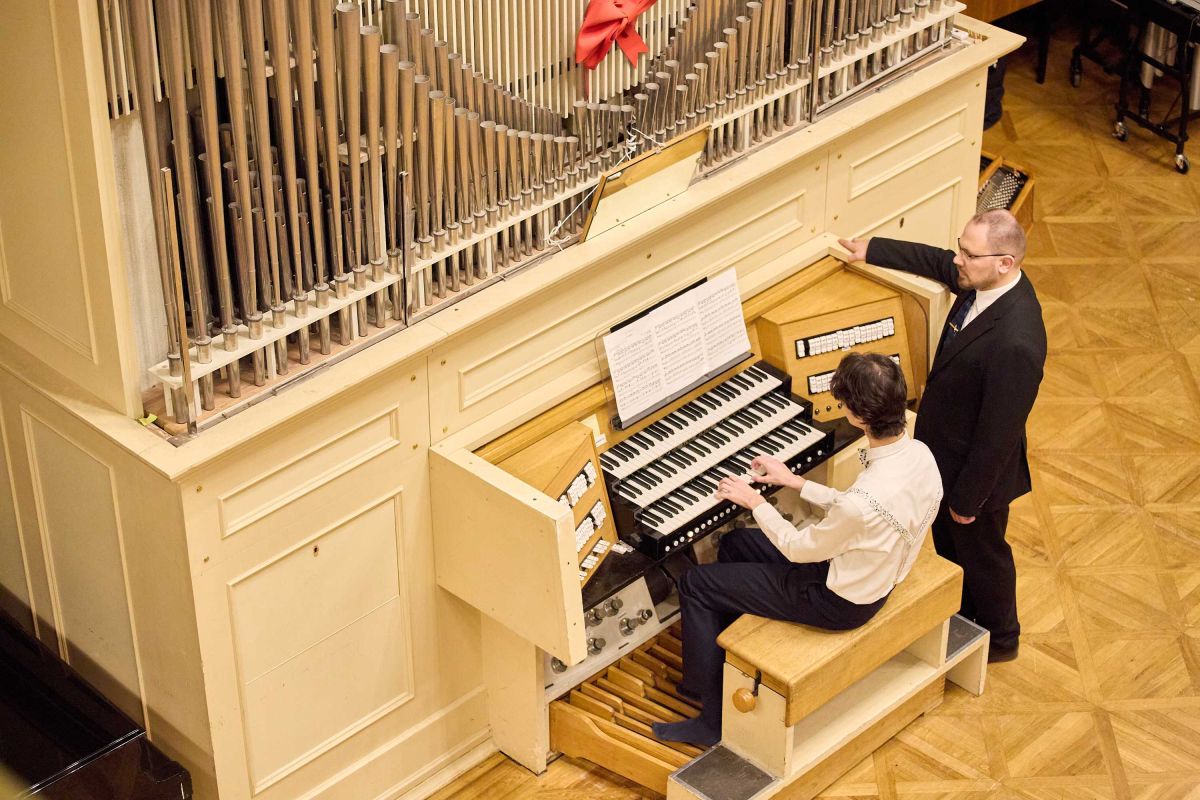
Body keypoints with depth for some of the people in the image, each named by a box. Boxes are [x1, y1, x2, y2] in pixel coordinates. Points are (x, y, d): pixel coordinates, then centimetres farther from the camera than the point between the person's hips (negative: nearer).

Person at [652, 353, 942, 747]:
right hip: (878, 575, 9)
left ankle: (713, 720, 11)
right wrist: (793, 481, 10)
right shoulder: (920, 454, -13)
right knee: (733, 544, 22)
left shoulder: (864, 500, -38)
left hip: (840, 602, -8)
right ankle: (726, 665, 36)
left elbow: (797, 549, -19)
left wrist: (754, 501, -6)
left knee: (694, 584, 1)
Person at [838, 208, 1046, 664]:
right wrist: (873, 250, 16)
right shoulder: (984, 281, -15)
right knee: (948, 545, 30)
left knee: (982, 555, 19)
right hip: (947, 453, 8)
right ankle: (960, 615, 56)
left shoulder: (1015, 343, -41)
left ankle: (999, 639, 46)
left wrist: (969, 498, -19)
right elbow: (935, 261, 9)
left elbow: (999, 433, -30)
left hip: (977, 468, -8)